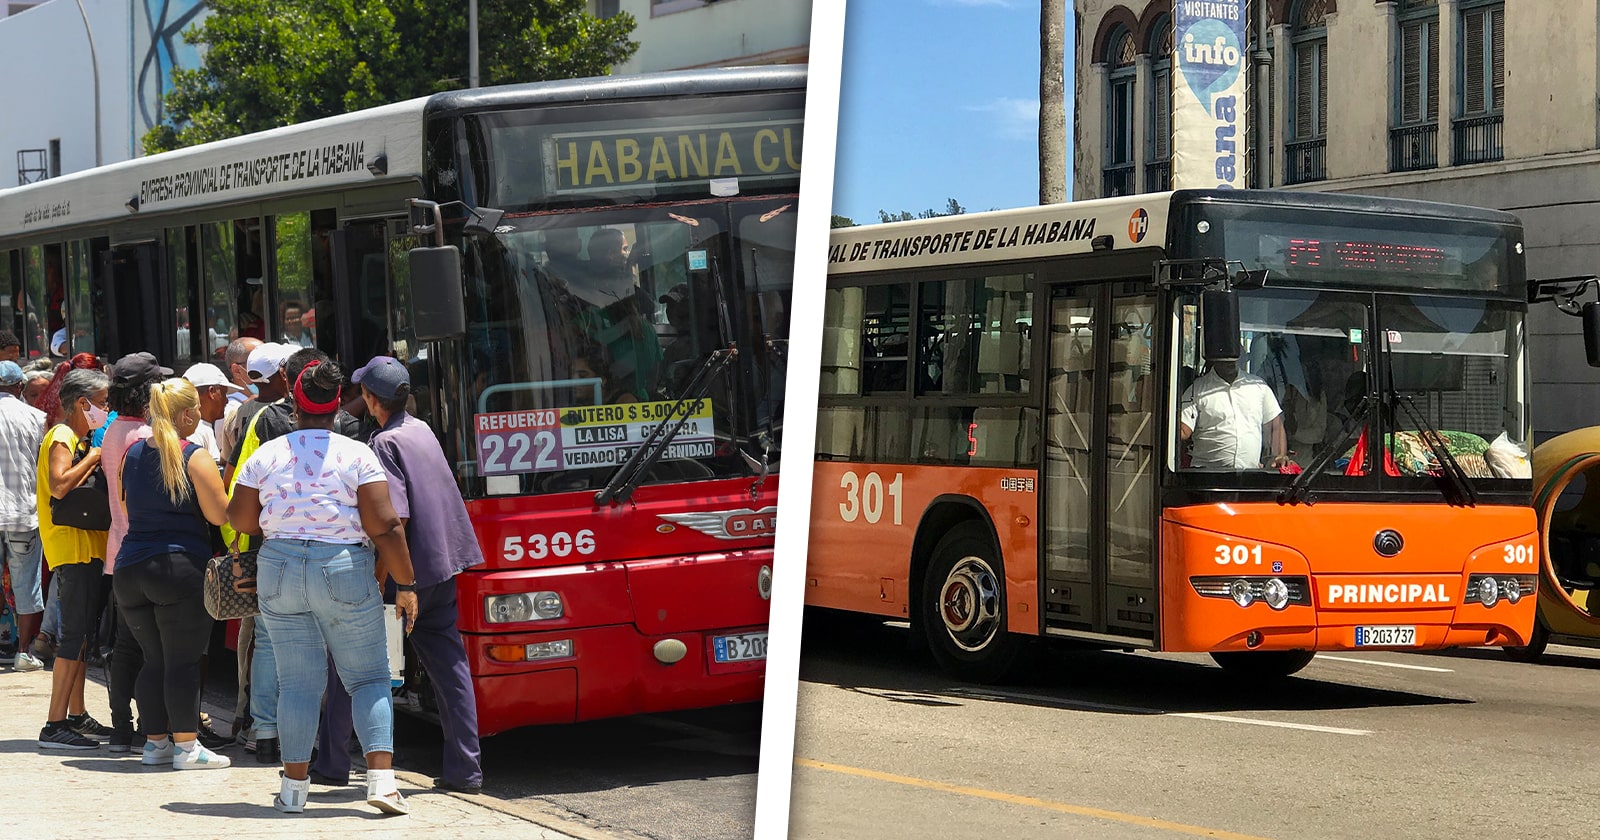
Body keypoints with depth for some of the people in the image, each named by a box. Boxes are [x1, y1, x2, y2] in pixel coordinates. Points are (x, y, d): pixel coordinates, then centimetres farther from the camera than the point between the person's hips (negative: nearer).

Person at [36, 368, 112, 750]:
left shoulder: (74, 439, 20)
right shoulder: (62, 438, -11)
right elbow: (60, 486, -25)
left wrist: (95, 463, 10)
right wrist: (92, 459, -16)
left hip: (86, 548, 10)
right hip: (72, 549, -10)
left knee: (81, 633, 14)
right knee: (75, 636, -12)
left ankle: (76, 715, 22)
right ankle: (55, 725, -13)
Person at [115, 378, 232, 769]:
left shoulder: (133, 454, 10)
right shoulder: (195, 457, -9)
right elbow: (219, 514, -11)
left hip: (130, 566, 6)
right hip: (180, 567, -6)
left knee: (154, 660, 13)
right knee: (183, 661, -3)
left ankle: (154, 741, 16)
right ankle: (186, 746, -3)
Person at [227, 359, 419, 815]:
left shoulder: (265, 456, 3)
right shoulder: (357, 455, -4)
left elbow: (240, 520, 6)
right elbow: (384, 527, -9)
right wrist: (406, 585, -3)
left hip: (279, 572, 2)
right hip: (343, 571, -2)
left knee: (298, 682, 9)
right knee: (368, 678, 6)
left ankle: (294, 787, 8)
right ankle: (381, 779, -7)